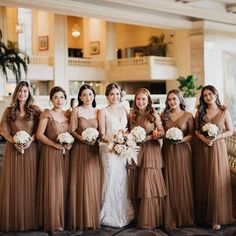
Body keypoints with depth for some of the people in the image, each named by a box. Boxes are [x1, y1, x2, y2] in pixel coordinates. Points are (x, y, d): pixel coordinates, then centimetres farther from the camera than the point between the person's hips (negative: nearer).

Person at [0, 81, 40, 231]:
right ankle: (14, 219, 9)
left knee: (29, 182, 1)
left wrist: (30, 141, -15)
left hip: (30, 149, -1)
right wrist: (15, 141, -12)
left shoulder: (35, 110, 5)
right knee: (14, 183, 2)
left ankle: (30, 218, 9)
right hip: (13, 148, 1)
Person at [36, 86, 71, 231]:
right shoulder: (47, 113, -5)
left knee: (64, 185, 8)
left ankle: (63, 219, 18)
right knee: (52, 186, -1)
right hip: (51, 153, -5)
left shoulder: (68, 115, 10)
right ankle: (53, 221, 8)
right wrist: (56, 145, -15)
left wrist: (70, 143, -4)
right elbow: (39, 134, -10)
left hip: (65, 154, 5)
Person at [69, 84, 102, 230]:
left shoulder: (97, 111, 10)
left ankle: (94, 218, 13)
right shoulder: (76, 110, 0)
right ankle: (82, 219, 6)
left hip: (95, 150, 3)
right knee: (82, 182, -2)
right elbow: (72, 130, -4)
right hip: (80, 149, -3)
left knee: (95, 183, 4)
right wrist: (82, 138, -18)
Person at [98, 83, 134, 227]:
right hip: (110, 150, -4)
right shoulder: (103, 111, 0)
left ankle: (124, 214, 17)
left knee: (123, 181, 7)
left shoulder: (124, 110, 13)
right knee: (112, 180, -5)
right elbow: (102, 134, -4)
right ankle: (111, 216, 6)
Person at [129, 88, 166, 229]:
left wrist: (148, 137, -16)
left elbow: (162, 133, -5)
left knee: (150, 185, -6)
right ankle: (139, 219, 11)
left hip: (151, 151, -4)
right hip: (136, 151, 4)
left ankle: (151, 220, 1)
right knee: (139, 185, 4)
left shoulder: (154, 115, -1)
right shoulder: (132, 116, 10)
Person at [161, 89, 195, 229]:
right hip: (168, 151, 3)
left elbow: (192, 135, -2)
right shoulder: (164, 116, 10)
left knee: (183, 183, 0)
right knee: (170, 184, 3)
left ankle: (185, 217, 11)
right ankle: (171, 218, 8)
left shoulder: (188, 115, 1)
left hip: (183, 151, -2)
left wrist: (182, 139, -18)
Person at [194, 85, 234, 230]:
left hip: (217, 148, -2)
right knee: (202, 181, 4)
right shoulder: (200, 112, 7)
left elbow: (230, 131, 2)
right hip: (202, 149, 2)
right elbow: (195, 130, 8)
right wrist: (202, 137, -12)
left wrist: (216, 137, -14)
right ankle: (203, 216, 14)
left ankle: (216, 217, 6)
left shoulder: (224, 112, 0)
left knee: (217, 181, -3)